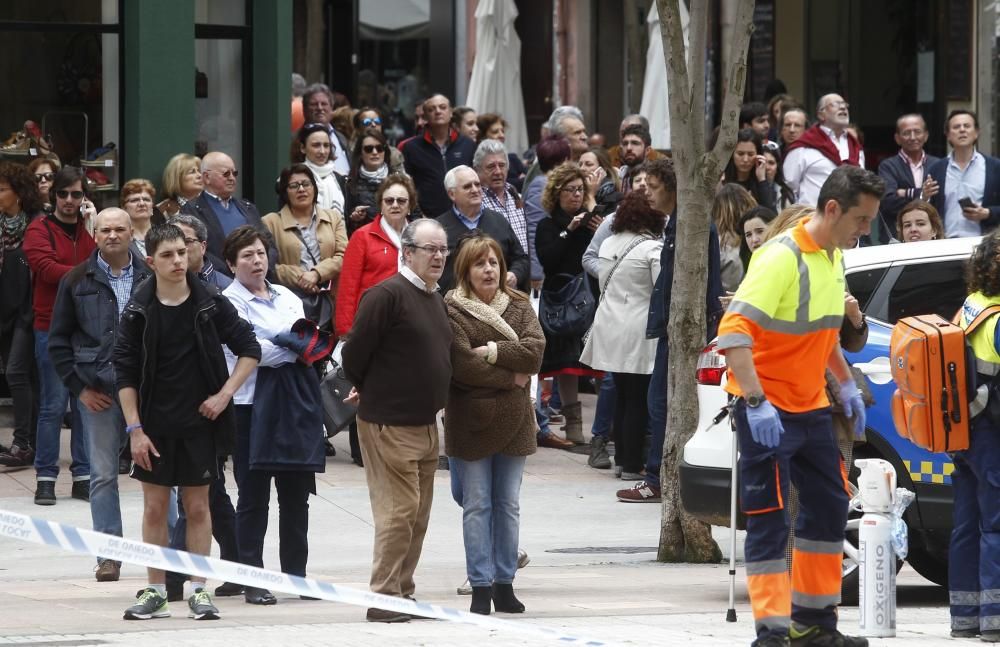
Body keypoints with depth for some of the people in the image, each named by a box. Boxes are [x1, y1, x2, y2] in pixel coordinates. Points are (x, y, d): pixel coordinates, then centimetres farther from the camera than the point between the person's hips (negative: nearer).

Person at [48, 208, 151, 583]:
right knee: (103, 475, 2)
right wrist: (79, 387, 2)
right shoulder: (77, 282, 7)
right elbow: (58, 341, 9)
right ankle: (109, 556, 6)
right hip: (99, 393, 1)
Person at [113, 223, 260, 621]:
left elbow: (249, 350, 3)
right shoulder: (139, 310, -4)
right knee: (155, 506, 4)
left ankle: (198, 590, 10)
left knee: (197, 506, 4)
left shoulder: (211, 304, -4)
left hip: (200, 422, 0)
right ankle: (155, 592, 11)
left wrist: (224, 395, -7)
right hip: (155, 424, 0)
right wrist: (134, 428, -8)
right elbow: (124, 372, -2)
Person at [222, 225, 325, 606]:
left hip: (295, 402, 6)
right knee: (253, 496, -2)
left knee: (296, 493, 7)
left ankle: (297, 574, 15)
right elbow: (251, 349, -14)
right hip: (253, 405, -5)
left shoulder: (287, 297, 16)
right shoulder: (230, 302, -3)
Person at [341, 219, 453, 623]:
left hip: (425, 422, 9)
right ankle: (384, 598, -5)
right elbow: (356, 352, -15)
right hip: (389, 423, -9)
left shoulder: (436, 300, 13)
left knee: (418, 514, 12)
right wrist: (367, 389, 2)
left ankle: (403, 592, 20)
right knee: (399, 510, -9)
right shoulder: (387, 295, -15)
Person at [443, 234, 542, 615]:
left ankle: (505, 584, 15)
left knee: (508, 506, 9)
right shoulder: (452, 310, -8)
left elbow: (535, 351, -7)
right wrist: (511, 376, -11)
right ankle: (481, 587, 4)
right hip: (470, 422, -4)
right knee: (477, 507, 0)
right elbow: (462, 365, -18)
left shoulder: (519, 306, 7)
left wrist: (491, 352, -16)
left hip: (513, 422, 4)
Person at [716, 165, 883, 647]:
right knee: (770, 520, -8)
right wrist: (756, 402, -35)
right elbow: (734, 331, -29)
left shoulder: (834, 258, 7)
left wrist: (846, 385, 17)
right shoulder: (782, 258, -21)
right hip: (767, 410, -9)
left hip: (811, 406, 9)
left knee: (829, 507, 14)